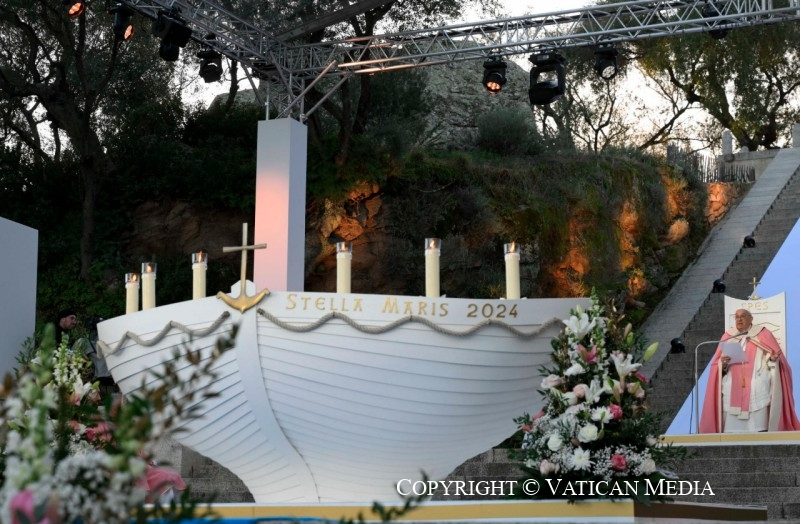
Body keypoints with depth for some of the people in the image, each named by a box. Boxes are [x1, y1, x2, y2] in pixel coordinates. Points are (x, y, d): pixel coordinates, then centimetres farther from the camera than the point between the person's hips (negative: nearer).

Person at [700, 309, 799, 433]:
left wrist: (773, 359, -16)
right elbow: (716, 365, 13)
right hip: (732, 392, 2)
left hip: (757, 391, -2)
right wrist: (723, 363, -9)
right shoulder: (727, 337, 16)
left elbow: (775, 356, 6)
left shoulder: (763, 334, 10)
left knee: (758, 431, -9)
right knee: (732, 431, -6)